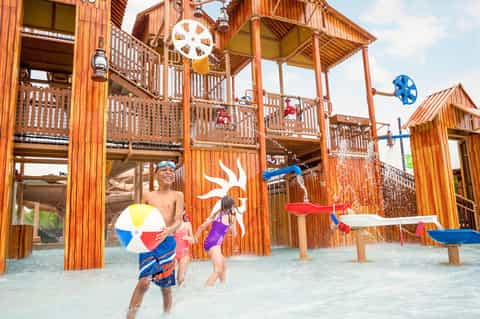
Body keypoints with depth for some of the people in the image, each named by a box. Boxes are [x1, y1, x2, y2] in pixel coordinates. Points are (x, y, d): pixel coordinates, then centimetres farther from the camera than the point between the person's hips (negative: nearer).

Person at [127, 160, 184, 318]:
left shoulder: (177, 195, 2)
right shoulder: (147, 195, 6)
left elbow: (178, 221, -9)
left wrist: (168, 231, -30)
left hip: (168, 243, 0)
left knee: (166, 286, 13)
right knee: (144, 281, -18)